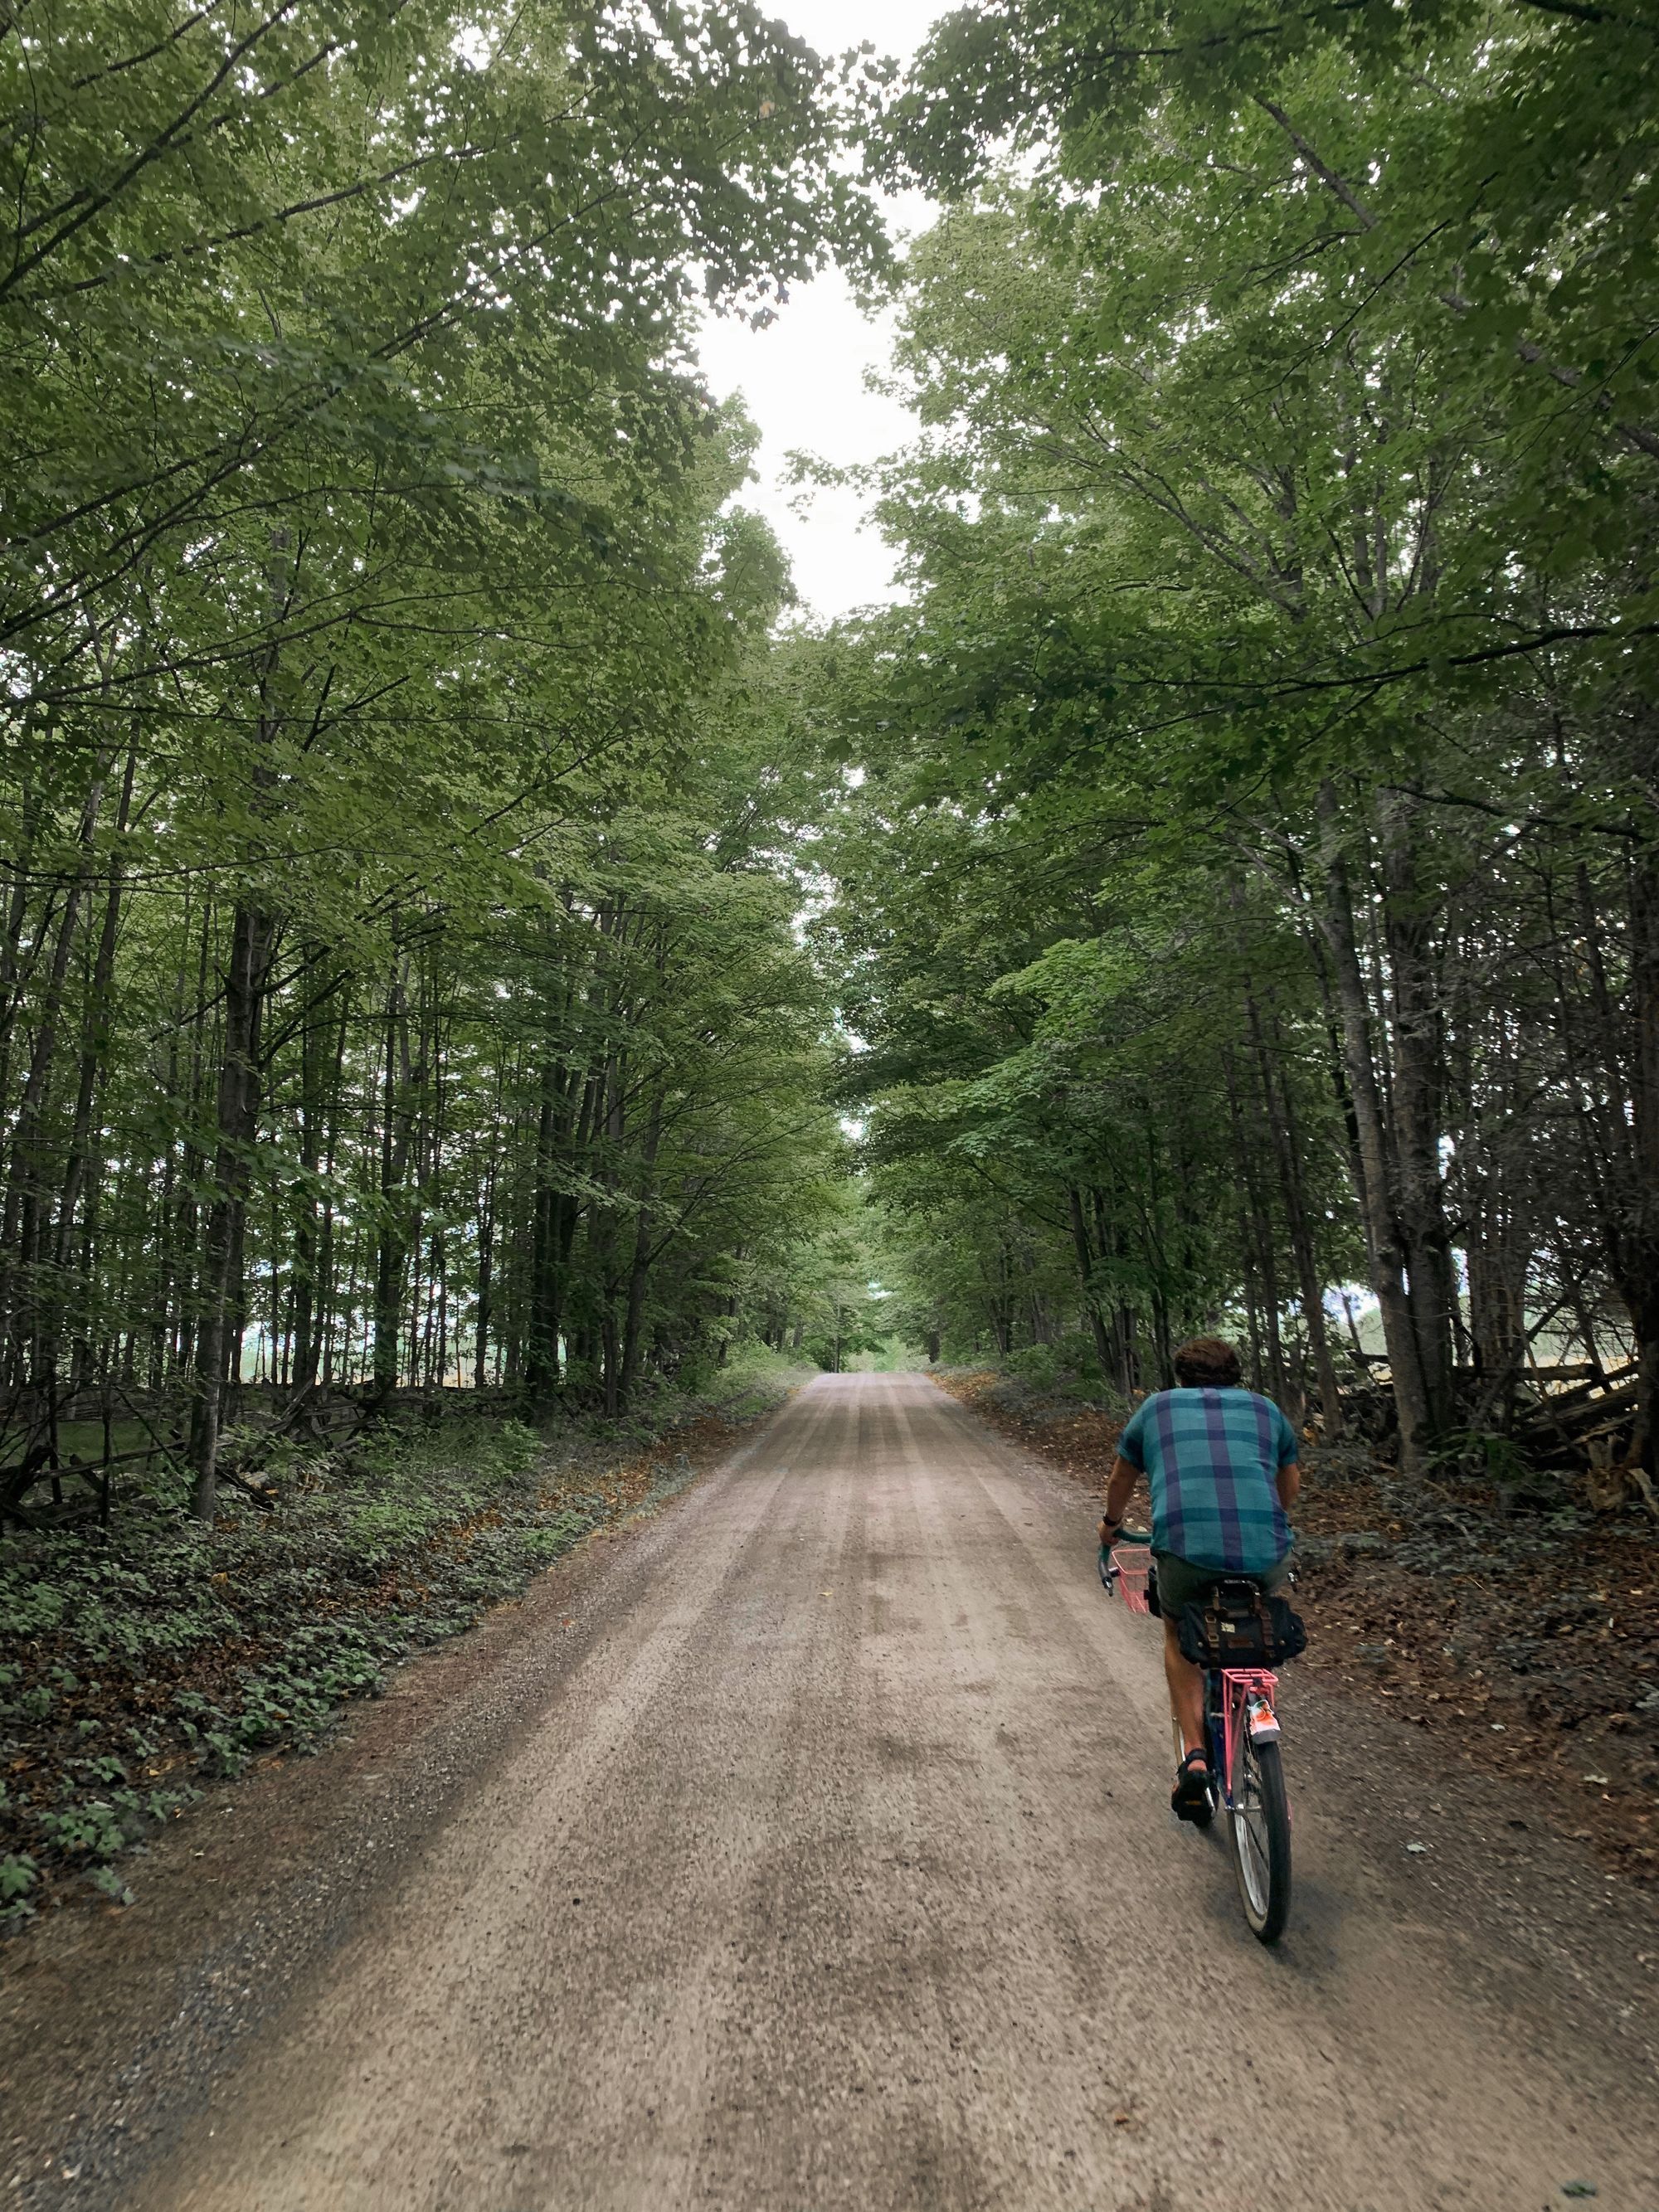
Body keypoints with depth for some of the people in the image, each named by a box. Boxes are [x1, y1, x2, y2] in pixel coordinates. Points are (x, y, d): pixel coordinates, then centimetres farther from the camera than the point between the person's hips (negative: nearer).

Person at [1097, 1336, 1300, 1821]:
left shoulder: (1156, 1407, 22)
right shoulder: (1266, 1410, 24)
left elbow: (1121, 1480, 35)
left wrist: (1111, 1524, 55)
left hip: (1185, 1546, -1)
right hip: (1268, 1553, 2)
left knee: (1179, 1636, 26)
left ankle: (1194, 1754, 14)